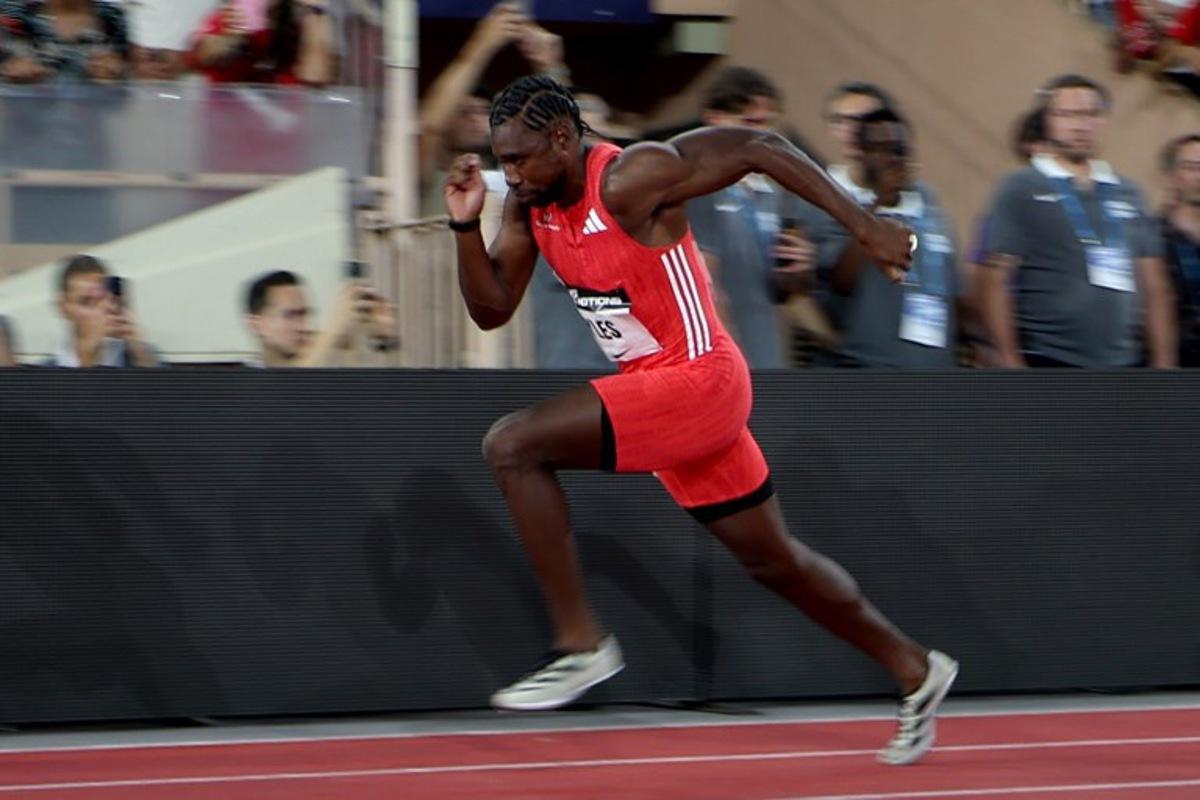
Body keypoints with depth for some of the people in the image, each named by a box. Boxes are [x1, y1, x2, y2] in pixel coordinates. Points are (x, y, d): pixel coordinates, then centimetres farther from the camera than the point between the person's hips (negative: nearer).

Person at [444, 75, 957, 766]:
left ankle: (581, 644, -15)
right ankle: (915, 670, 34)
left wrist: (865, 227, -17)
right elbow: (492, 309, 7)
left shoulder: (633, 178, -21)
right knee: (772, 558, 19)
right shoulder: (532, 205, 3)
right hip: (657, 391, 9)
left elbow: (761, 147, -18)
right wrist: (466, 224, -9)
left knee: (513, 446, -20)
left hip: (697, 379, -9)